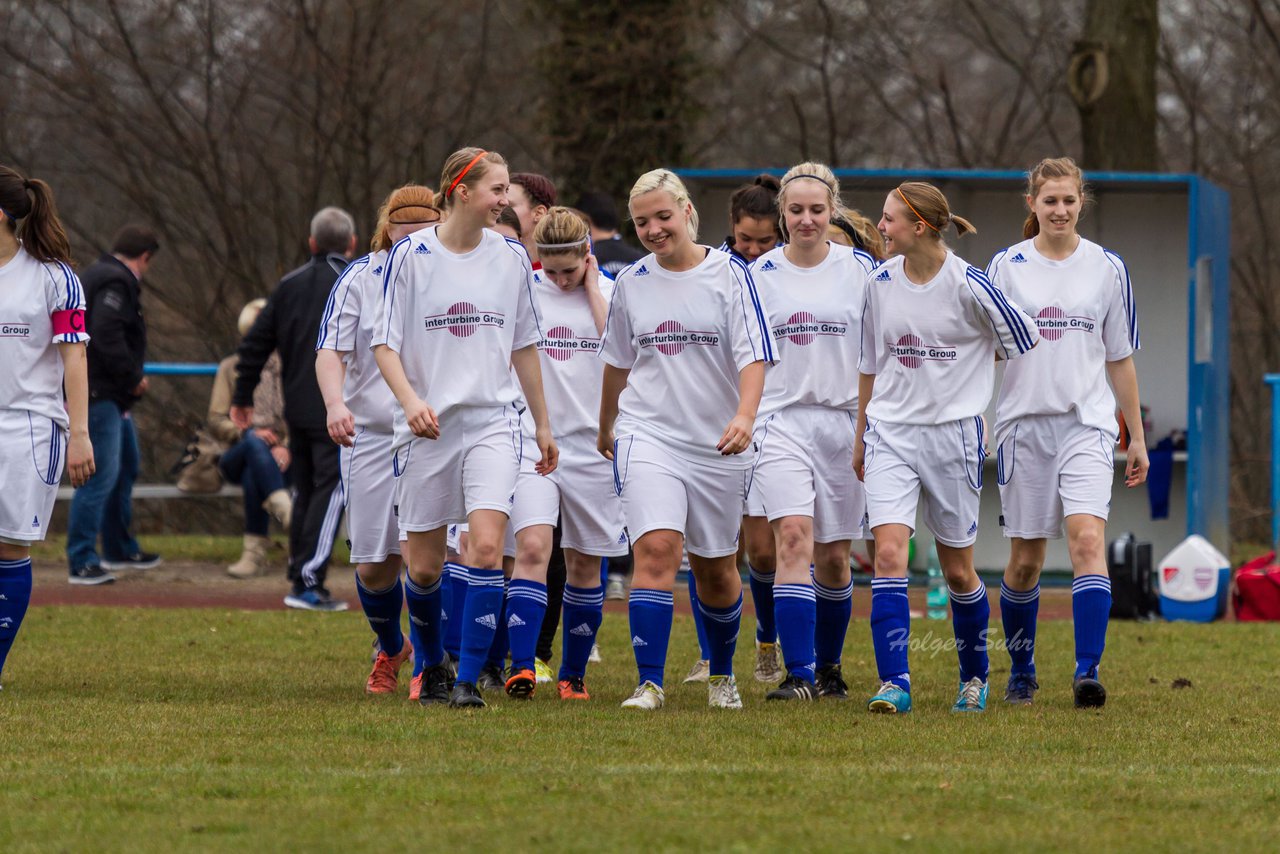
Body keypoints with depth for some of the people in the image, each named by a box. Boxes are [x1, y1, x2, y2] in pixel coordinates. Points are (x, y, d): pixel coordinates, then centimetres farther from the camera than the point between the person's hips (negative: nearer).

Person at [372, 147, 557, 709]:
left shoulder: (511, 257, 5)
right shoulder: (410, 256, -4)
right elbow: (385, 344, -3)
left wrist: (543, 425, 19)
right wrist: (410, 400, -20)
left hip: (493, 422, 1)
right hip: (426, 429, -1)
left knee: (486, 545, -18)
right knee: (424, 566, 4)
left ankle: (469, 679, -14)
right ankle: (432, 664, 31)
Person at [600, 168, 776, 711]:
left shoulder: (729, 274, -4)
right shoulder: (631, 283, 5)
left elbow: (753, 354, -10)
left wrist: (744, 416, -27)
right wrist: (605, 427, 30)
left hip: (717, 442, -1)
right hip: (647, 436, 1)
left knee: (716, 569, 11)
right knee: (656, 548, -19)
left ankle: (722, 675, 35)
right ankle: (649, 684, -19)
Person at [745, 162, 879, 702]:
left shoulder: (863, 269, 2)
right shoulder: (758, 274, 4)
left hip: (845, 423, 1)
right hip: (780, 421, -1)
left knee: (833, 556, 7)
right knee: (793, 536, -18)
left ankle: (828, 667, 27)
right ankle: (798, 674, -22)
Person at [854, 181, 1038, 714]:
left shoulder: (969, 286, -11)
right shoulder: (880, 284, 3)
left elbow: (1024, 341, 2)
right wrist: (860, 435, 22)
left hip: (953, 431, -3)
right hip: (890, 432, 3)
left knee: (958, 570, 7)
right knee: (889, 554, -15)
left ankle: (974, 678, 28)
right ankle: (895, 684, -16)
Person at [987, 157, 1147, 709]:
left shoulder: (1107, 269, 6)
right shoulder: (1006, 267, 3)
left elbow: (1120, 359, 12)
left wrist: (1137, 435, 13)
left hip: (1087, 424, -1)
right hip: (1024, 423, 1)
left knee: (1087, 539, -19)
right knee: (1025, 558, 5)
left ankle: (1087, 672, -23)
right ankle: (1021, 673, 22)